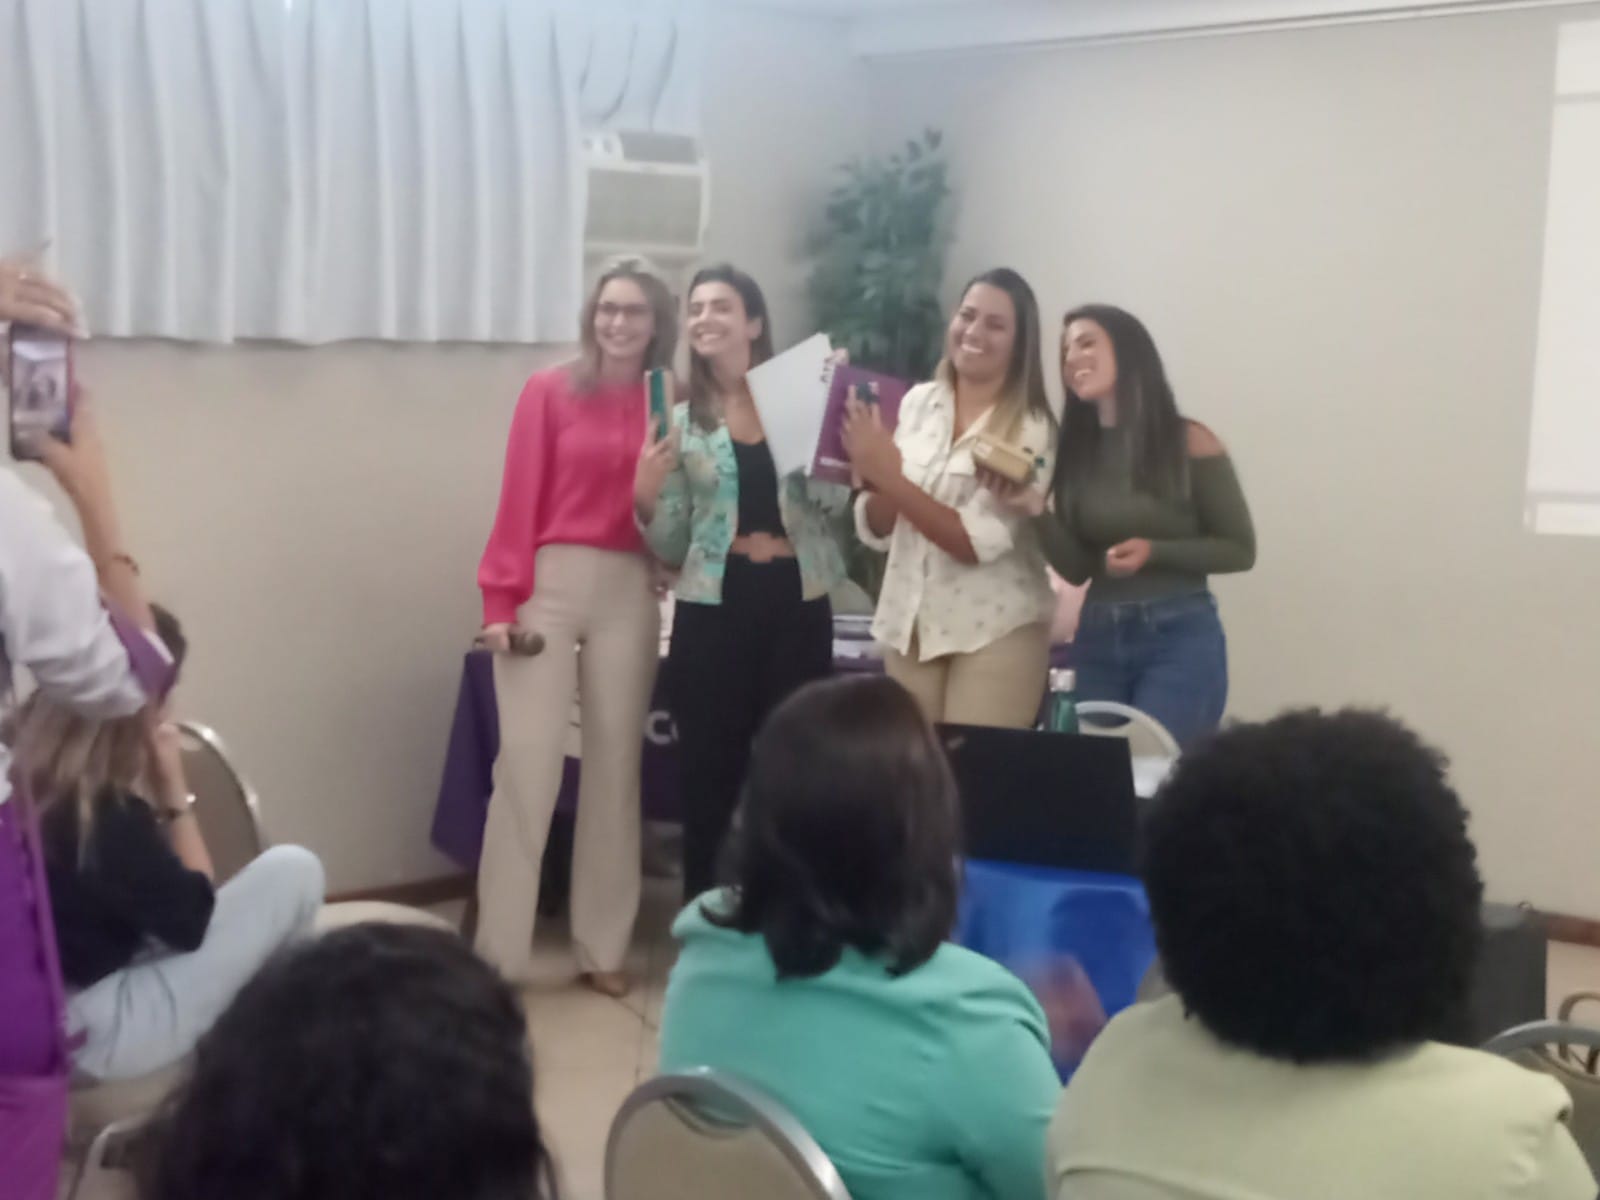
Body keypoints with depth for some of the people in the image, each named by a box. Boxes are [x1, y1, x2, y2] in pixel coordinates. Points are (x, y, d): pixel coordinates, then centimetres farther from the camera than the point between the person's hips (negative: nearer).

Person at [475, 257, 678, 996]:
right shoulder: (549, 392, 0)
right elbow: (519, 501, -4)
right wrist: (501, 601, -10)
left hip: (630, 592, 3)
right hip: (550, 584, -3)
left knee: (615, 765, 8)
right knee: (527, 763, -5)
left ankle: (602, 947, 17)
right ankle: (499, 955, 1)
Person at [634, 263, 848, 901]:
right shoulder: (680, 420, 7)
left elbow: (833, 497, -5)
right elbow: (673, 548, 7)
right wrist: (646, 498, -13)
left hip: (798, 604, -1)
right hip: (713, 610, 1)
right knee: (709, 778, 2)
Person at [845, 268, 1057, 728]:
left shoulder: (1031, 429, -9)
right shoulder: (918, 403, 3)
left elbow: (979, 542, -17)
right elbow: (877, 529, 5)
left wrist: (893, 478, -21)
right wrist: (878, 482, -16)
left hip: (994, 631, -4)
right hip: (908, 624, 4)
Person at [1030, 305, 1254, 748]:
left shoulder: (1189, 443, -4)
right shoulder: (1075, 450, 6)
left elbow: (1240, 549, -1)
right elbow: (1077, 569, 4)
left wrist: (1154, 552, -15)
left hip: (1180, 637, -4)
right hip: (1097, 639, 4)